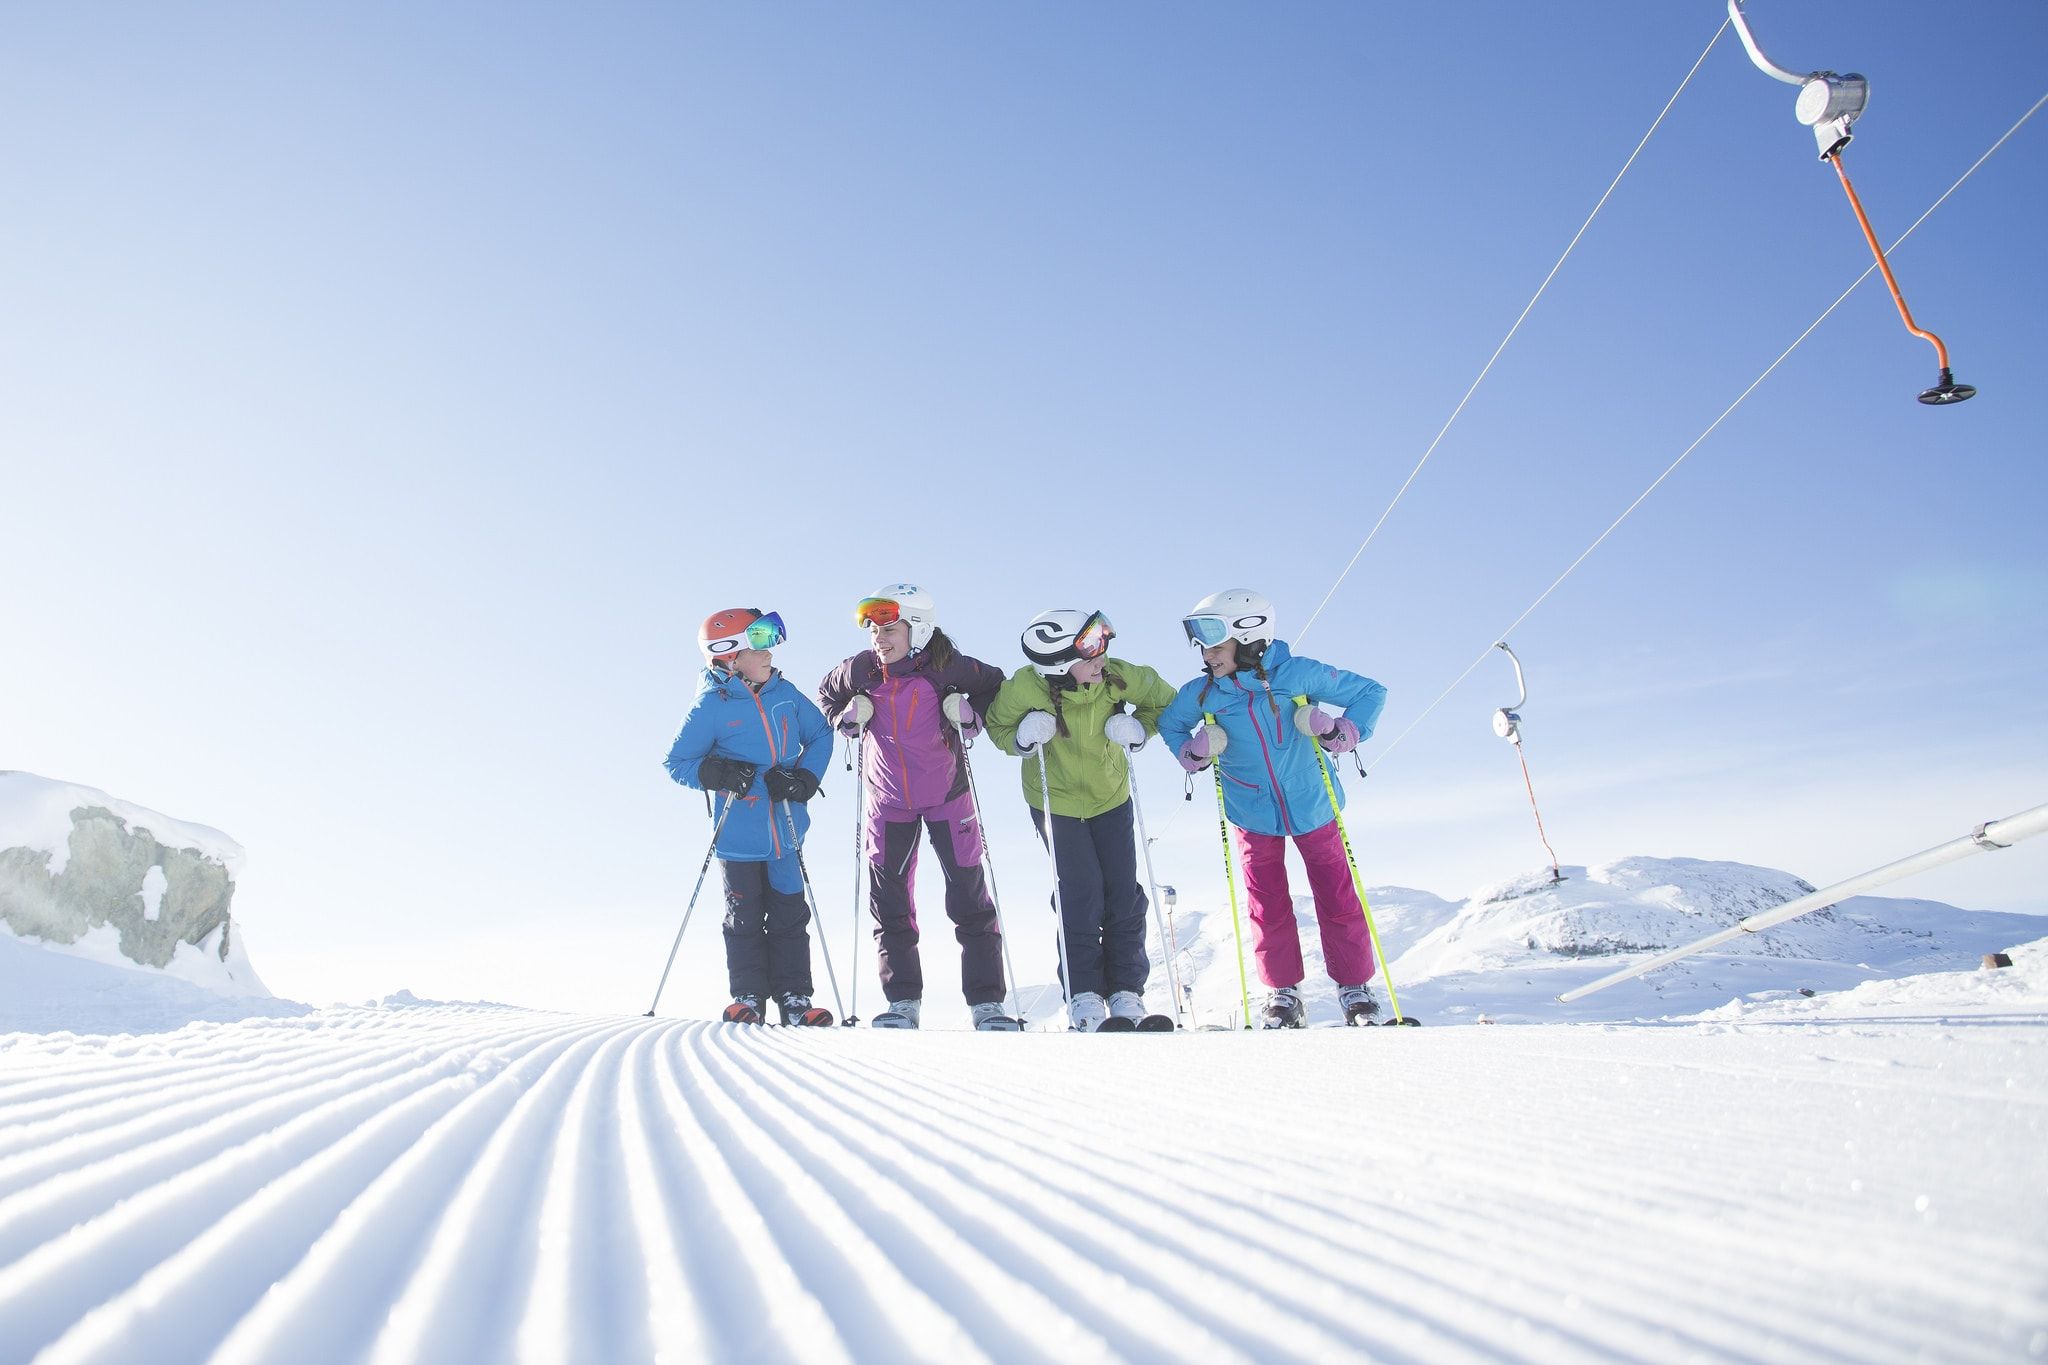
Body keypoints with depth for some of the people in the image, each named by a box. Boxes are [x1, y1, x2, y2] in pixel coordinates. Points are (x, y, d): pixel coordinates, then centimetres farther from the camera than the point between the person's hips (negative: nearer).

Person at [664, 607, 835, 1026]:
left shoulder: (784, 692, 0)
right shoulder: (711, 706, -9)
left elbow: (820, 735, 10)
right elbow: (677, 763, -4)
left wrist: (805, 779, -6)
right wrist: (717, 773, -21)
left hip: (786, 830, 3)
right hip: (739, 834, -3)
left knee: (790, 914, 7)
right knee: (744, 917, 7)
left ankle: (794, 997, 15)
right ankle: (748, 997, 19)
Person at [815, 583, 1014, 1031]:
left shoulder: (946, 666, -14)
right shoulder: (861, 670, -7)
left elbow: (994, 685, 3)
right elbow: (827, 693, 14)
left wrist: (971, 715, -13)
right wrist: (847, 718, -5)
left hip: (947, 794, -2)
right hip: (888, 800, 3)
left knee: (970, 898, -2)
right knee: (889, 902, 3)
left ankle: (986, 1002, 4)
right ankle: (903, 1002, 12)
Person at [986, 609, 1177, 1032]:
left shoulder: (1118, 677, -21)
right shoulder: (1027, 688, -26)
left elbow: (1164, 701, -3)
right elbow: (996, 725, -7)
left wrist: (1138, 727, -22)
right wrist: (1022, 738, -29)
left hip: (1110, 798, 3)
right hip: (1055, 802, -2)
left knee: (1123, 895, 1)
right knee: (1081, 895, -9)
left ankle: (1126, 992, 13)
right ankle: (1084, 997, 4)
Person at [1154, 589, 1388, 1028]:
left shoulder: (1299, 674, -17)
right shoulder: (1202, 692, -11)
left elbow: (1369, 692, -7)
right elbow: (1169, 723, 10)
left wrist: (1344, 733, -22)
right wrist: (1191, 753, -9)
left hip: (1312, 808, -1)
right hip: (1253, 817, 1)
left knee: (1338, 900, 6)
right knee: (1269, 908, 6)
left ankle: (1354, 987, 23)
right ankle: (1283, 993, 23)